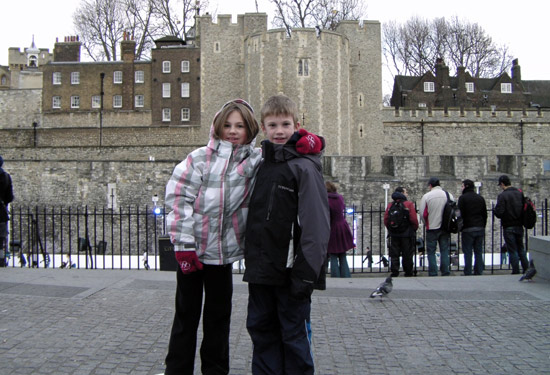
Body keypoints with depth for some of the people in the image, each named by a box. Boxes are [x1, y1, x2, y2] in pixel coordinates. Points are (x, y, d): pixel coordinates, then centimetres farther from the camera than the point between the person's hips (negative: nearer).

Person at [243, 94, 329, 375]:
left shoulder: (304, 166, -11)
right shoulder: (261, 165, 12)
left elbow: (316, 225, -16)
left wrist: (306, 274, -19)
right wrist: (251, 259, 14)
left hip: (289, 271, -7)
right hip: (260, 269, 7)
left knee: (294, 335, 4)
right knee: (261, 330, 15)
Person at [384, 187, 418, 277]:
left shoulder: (390, 205, 6)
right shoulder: (409, 204, -7)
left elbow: (385, 220, 3)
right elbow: (414, 219, -11)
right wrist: (414, 229, 5)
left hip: (394, 234, 4)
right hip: (407, 234, -3)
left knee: (394, 254, 7)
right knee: (407, 255, 4)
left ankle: (394, 272, 5)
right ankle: (408, 273, 9)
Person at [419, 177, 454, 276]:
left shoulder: (426, 196, -8)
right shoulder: (449, 195, 3)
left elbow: (423, 213, -8)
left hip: (432, 228, -3)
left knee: (431, 251, 5)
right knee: (445, 251, 10)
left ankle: (433, 274, 3)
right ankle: (445, 273, 10)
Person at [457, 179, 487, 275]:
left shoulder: (463, 198, -4)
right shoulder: (480, 198, 14)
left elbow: (460, 214, -7)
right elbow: (485, 214, 15)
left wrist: (461, 229, -1)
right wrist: (483, 227, 17)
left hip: (468, 229, -5)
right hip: (480, 229, 5)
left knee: (467, 252, -2)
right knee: (478, 252, 7)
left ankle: (468, 274, -4)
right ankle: (479, 272, 7)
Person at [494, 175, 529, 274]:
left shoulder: (502, 196, -15)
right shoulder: (520, 193, 3)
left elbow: (499, 213, -20)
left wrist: (496, 210, 1)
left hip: (509, 227, -6)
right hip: (519, 226, 6)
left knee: (512, 251, 1)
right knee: (521, 249, 17)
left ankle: (516, 272, 4)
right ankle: (526, 270, 19)